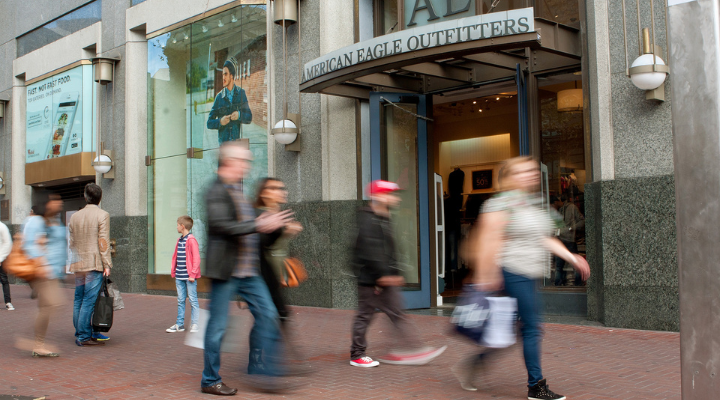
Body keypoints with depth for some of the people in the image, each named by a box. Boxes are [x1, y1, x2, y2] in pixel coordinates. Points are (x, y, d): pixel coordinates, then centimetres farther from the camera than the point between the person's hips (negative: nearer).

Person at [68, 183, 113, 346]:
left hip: (78, 265, 6)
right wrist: (106, 264, -9)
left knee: (78, 300, 11)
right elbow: (103, 241, -10)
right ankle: (84, 337, -5)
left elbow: (72, 243, 15)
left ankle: (80, 334, 16)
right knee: (89, 301, -5)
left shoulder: (74, 216, 13)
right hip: (94, 265, -6)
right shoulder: (102, 215, -5)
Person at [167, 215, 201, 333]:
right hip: (179, 276, 8)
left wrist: (193, 274, -16)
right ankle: (180, 324, 18)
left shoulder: (191, 240, -11)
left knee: (193, 300, -1)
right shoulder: (179, 241, 13)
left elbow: (196, 258, -14)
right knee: (180, 300, 12)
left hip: (189, 276, -8)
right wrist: (173, 271, 13)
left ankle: (195, 324, 5)